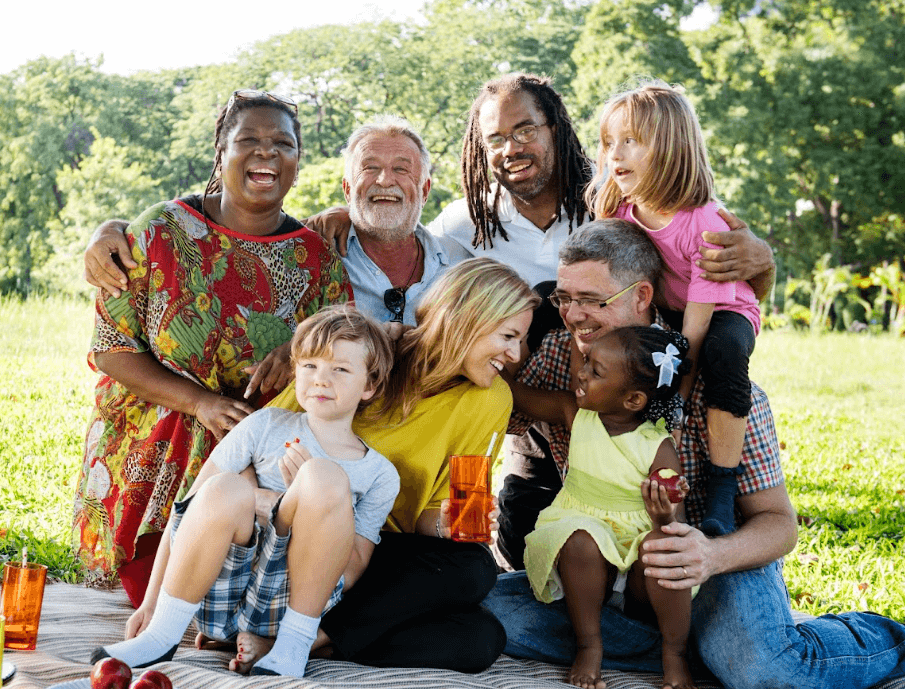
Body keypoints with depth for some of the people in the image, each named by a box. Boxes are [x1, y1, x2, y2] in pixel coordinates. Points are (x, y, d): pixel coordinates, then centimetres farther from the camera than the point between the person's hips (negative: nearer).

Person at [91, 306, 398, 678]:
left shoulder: (380, 475, 11)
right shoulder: (267, 426, 9)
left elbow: (350, 572, 3)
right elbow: (188, 507, 7)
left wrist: (310, 494, -9)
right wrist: (151, 600, 1)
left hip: (284, 604, 0)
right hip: (216, 598, 0)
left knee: (325, 477, -24)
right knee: (225, 490, -32)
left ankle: (292, 646, -19)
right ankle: (162, 634, -15)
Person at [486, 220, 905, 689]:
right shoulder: (556, 355, -5)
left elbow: (778, 522, -15)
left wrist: (713, 556, -37)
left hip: (721, 567, -4)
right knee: (493, 604, -21)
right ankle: (695, 651, -14)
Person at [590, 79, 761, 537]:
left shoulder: (707, 223, -30)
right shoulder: (615, 210, -13)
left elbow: (695, 329, -30)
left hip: (724, 313, -6)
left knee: (723, 348, -38)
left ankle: (721, 497, -30)